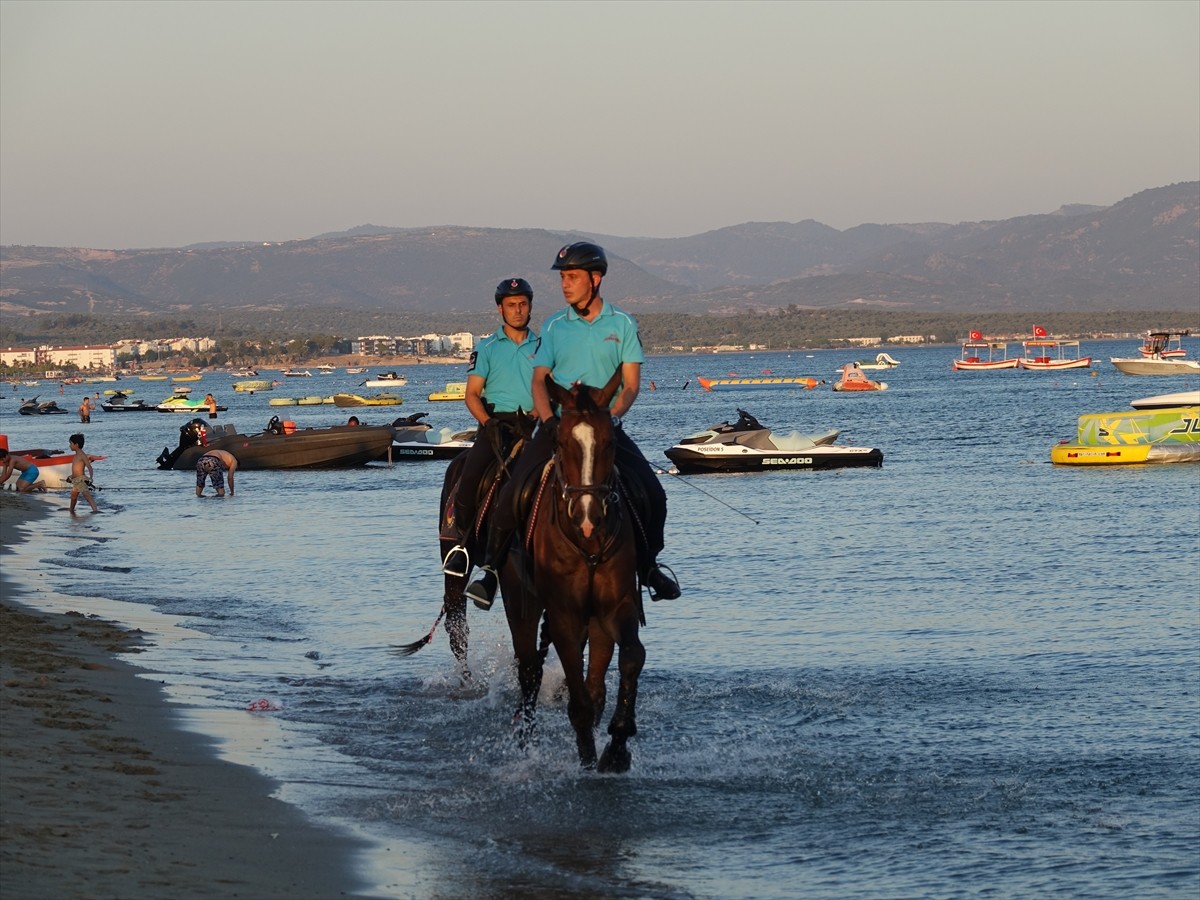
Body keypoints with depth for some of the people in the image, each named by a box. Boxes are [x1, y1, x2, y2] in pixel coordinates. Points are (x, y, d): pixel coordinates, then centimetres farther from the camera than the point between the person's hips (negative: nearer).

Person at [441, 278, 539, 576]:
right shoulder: (487, 347, 12)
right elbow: (472, 394, 7)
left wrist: (535, 416, -10)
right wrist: (488, 422, -11)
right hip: (495, 422, -1)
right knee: (471, 473, -26)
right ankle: (465, 543, -14)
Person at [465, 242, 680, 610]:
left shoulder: (622, 324, 3)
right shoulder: (554, 327, 7)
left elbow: (631, 384, 0)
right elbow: (539, 379, 3)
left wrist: (612, 415, -18)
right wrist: (549, 420, -15)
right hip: (559, 424, 0)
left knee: (653, 494, -11)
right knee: (512, 493, -17)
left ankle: (648, 566, 12)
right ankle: (489, 569, -5)